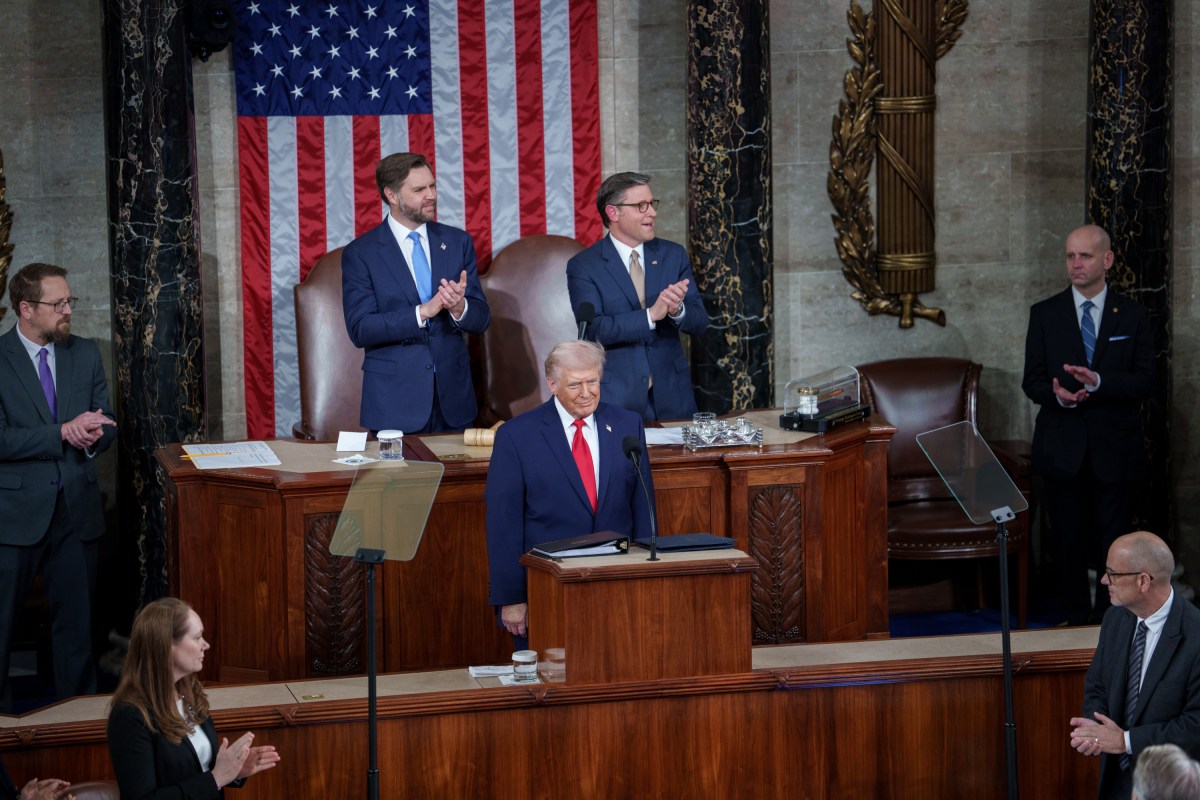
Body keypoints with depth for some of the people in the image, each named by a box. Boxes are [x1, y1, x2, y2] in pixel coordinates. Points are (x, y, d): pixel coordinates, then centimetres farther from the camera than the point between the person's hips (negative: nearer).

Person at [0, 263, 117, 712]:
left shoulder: (86, 354, 7)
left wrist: (92, 434, -14)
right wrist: (64, 433, -22)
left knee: (76, 620, 12)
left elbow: (107, 426, 9)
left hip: (77, 509, 4)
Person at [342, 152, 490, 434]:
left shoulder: (458, 242, 7)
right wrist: (423, 311, -21)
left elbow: (481, 319, 5)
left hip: (452, 399, 3)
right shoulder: (360, 253, -3)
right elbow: (360, 329, -11)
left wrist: (459, 308, -19)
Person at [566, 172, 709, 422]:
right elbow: (593, 330, -15)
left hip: (671, 395, 3)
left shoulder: (673, 255, 7)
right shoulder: (583, 267, -4)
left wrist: (677, 310, -20)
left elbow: (699, 322, 3)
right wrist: (651, 315, -25)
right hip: (617, 399, -3)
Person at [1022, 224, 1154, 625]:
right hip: (1063, 449, 1)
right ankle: (1075, 619, 17)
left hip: (1115, 448, -1)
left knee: (1115, 542, 3)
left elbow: (1144, 381, -5)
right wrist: (1058, 395, -21)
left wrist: (1097, 381, -22)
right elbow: (1033, 381, 2)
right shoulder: (1044, 314, 4)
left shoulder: (1132, 316, 3)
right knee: (1068, 542, 5)